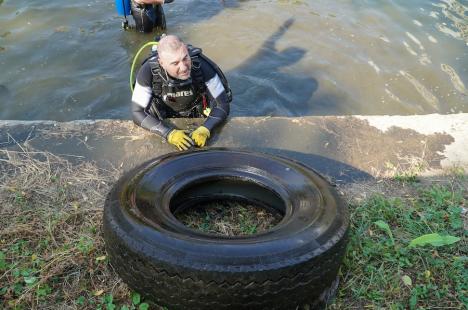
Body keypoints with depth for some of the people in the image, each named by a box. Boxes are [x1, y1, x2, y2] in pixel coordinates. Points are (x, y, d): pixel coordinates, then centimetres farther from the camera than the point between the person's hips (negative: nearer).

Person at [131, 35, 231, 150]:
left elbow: (223, 105, -24)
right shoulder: (149, 71, -31)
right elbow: (137, 112, -26)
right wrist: (169, 133, -40)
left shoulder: (202, 66, -31)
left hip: (199, 118, 1)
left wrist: (205, 129, -43)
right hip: (167, 122, 0)